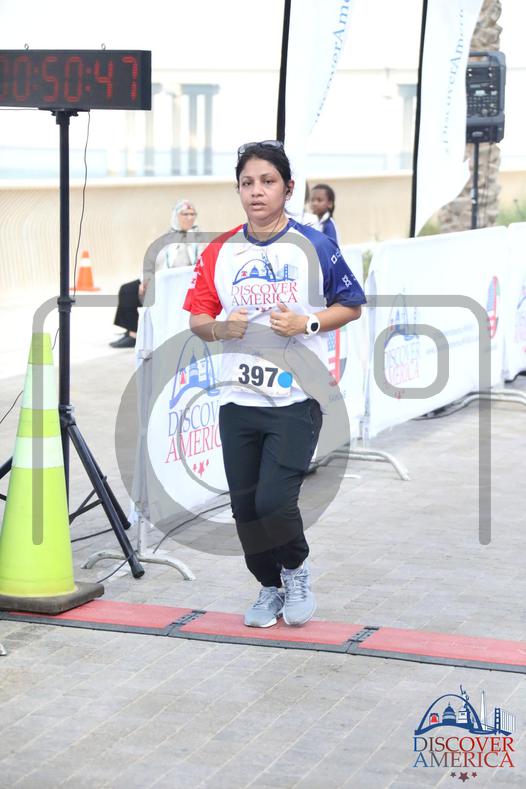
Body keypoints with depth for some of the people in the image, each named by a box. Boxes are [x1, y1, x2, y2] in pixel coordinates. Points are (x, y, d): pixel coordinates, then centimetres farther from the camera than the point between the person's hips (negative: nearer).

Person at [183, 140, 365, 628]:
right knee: (245, 507, 8)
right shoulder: (220, 251, 5)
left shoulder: (314, 246, -4)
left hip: (296, 400, -4)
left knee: (274, 501, -13)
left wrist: (307, 323, -13)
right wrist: (221, 328, -13)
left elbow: (352, 305, 4)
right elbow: (197, 318, 9)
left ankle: (296, 570, 18)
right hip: (238, 400, 4)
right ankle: (269, 587, 31)